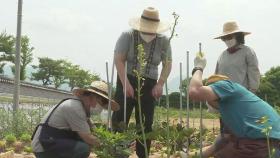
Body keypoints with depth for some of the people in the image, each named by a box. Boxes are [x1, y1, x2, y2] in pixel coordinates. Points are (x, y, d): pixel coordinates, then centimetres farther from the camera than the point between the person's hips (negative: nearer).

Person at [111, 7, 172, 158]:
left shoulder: (163, 41, -3)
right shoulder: (127, 36, -9)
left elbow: (167, 64, 3)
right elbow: (118, 60, -12)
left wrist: (160, 84, -10)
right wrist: (126, 84, -20)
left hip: (149, 85, 2)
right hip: (127, 81, -2)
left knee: (146, 124, 5)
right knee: (119, 121, -4)